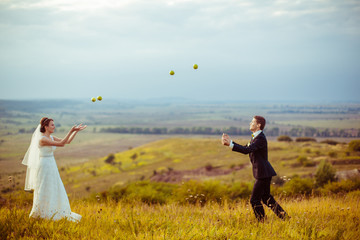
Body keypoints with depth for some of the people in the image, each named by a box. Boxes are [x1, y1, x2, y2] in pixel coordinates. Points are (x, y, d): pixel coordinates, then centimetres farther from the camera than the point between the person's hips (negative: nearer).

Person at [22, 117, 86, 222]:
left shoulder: (51, 137, 7)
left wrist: (76, 131, 1)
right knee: (44, 193, 0)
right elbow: (61, 144, -26)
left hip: (52, 167, 9)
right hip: (44, 167, -9)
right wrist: (71, 131, -25)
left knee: (55, 191, 13)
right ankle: (38, 216, 13)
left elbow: (68, 141, 9)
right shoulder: (42, 139, -20)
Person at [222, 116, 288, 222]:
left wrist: (231, 144, -27)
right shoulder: (256, 137, 14)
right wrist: (231, 142, 8)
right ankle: (283, 216, 28)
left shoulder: (260, 138, -18)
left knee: (254, 200, -4)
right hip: (263, 173, 10)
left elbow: (247, 150, -27)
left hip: (263, 173, -10)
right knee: (266, 197, 20)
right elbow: (246, 149, 15)